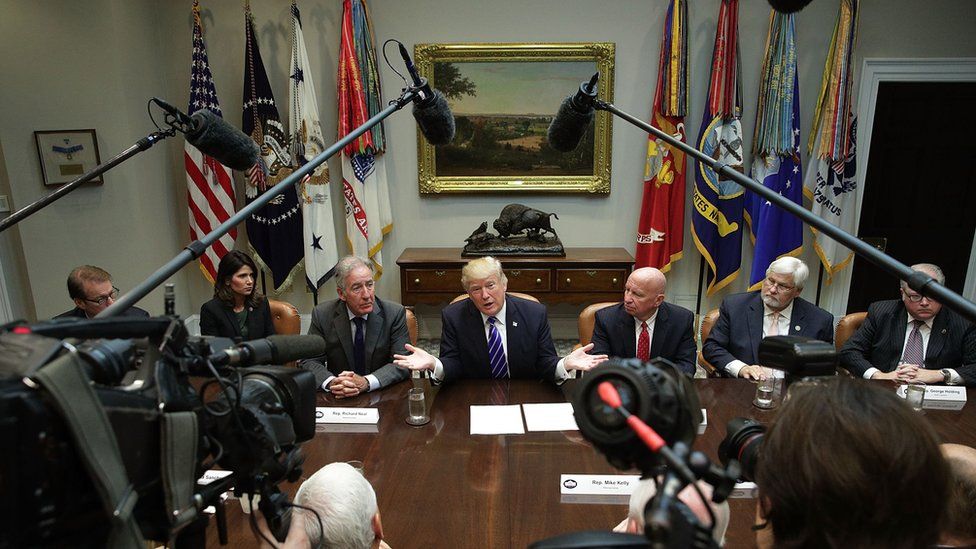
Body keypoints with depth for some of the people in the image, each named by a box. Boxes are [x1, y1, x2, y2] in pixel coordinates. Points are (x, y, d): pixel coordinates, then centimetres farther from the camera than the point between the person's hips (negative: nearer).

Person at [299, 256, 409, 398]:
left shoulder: (395, 313, -7)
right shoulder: (322, 315, -4)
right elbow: (308, 361, -3)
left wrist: (366, 382, -25)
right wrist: (331, 383, -23)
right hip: (338, 399, 1)